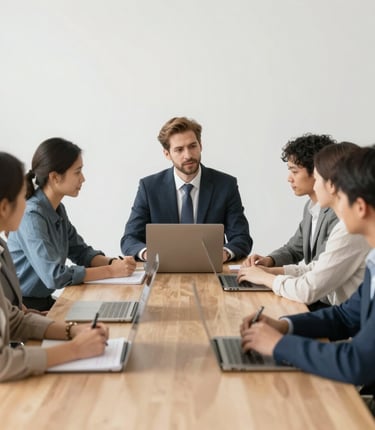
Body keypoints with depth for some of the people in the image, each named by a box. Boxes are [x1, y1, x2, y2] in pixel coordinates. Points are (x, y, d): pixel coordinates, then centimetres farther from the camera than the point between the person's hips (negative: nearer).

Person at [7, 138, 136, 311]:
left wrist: (113, 262, -9)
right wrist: (111, 271, -21)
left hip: (44, 302, 7)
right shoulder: (31, 216, -22)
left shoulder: (58, 209, 4)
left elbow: (81, 251, 10)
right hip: (23, 308, -7)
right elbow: (55, 276, -27)